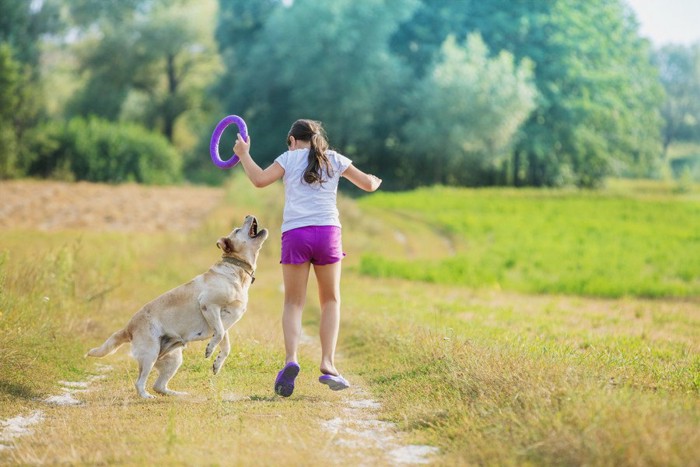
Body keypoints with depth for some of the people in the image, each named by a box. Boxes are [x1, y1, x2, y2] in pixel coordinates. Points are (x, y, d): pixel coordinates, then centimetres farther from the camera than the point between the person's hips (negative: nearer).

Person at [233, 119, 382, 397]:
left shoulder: (290, 158, 10)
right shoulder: (335, 160, 15)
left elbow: (260, 180, -2)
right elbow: (369, 185, 21)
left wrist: (243, 154, 13)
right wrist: (375, 181, 44)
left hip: (295, 234, -1)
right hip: (327, 231, 1)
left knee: (293, 303, 5)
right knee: (330, 301, 13)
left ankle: (291, 359, -17)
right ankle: (328, 364, 0)